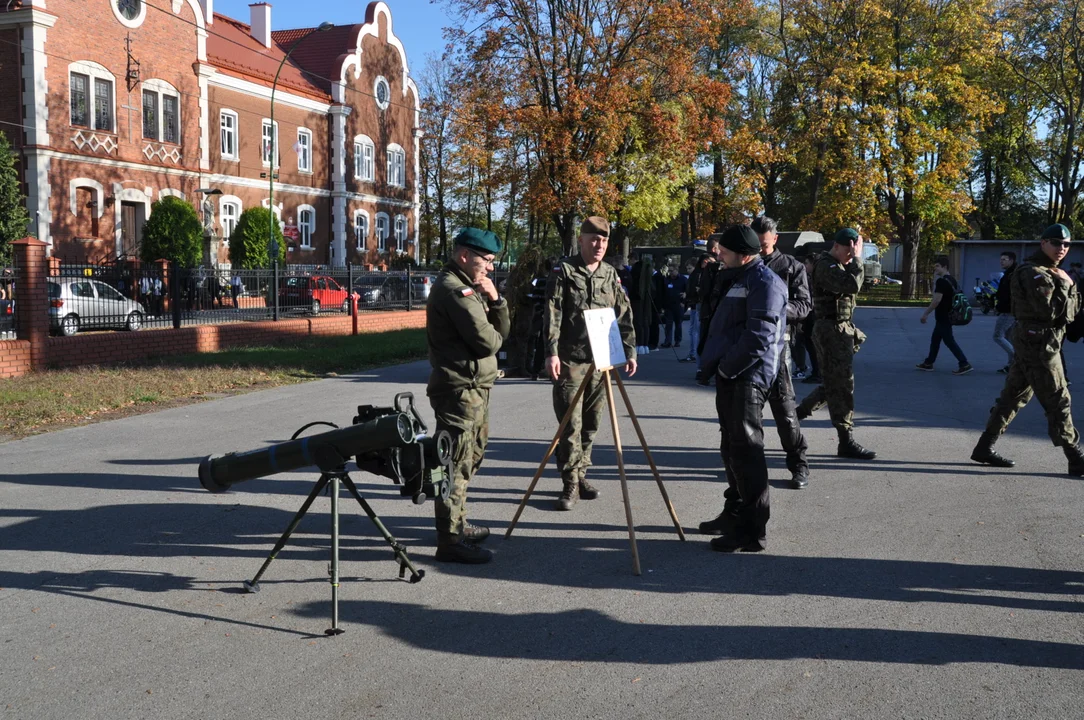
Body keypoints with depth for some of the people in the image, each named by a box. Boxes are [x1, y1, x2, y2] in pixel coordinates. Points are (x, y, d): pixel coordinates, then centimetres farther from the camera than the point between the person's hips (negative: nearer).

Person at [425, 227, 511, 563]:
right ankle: (450, 541, -3)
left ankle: (457, 524, 31)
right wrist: (494, 334, 1)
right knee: (456, 464, -7)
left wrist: (494, 300, -3)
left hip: (473, 388, 11)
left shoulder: (468, 287, 18)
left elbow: (502, 331, 12)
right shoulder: (454, 289, -16)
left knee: (468, 460, 19)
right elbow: (488, 342, -20)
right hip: (460, 389, -11)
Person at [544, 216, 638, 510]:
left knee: (591, 424, 9)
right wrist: (552, 352, -17)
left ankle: (581, 475, 21)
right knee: (570, 425, -5)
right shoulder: (563, 271, -3)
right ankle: (570, 483, 1)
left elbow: (624, 315, 14)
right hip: (570, 360, -4)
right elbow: (552, 315, -9)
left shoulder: (611, 275, 12)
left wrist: (630, 351, 6)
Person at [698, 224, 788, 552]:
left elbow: (758, 338, -22)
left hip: (746, 378, -10)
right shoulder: (740, 280, 18)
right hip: (730, 377, 10)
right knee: (731, 447, 17)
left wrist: (727, 367, -15)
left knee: (745, 450, -8)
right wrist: (717, 366, 13)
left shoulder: (764, 283, -14)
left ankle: (753, 530, -4)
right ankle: (735, 514, 30)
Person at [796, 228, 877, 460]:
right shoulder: (826, 265, -15)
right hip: (831, 330, -10)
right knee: (842, 385, -7)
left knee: (835, 383, 15)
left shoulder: (840, 265, 18)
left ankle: (798, 413, 24)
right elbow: (852, 285, -29)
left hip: (841, 329, 10)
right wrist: (856, 259, -18)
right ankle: (846, 442, -4)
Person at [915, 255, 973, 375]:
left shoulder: (941, 281, -18)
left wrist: (925, 314, -19)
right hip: (949, 315, 10)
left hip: (943, 317, -10)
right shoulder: (952, 280, 12)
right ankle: (928, 363, 25)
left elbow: (937, 300, -25)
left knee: (949, 341, -6)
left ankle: (965, 365, -8)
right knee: (935, 338, 17)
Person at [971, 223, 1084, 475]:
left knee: (1014, 396, 11)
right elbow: (1050, 310, -22)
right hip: (1039, 343, -10)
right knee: (1058, 401, -5)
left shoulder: (1051, 272, 18)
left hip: (1032, 342, 10)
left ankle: (985, 447, 15)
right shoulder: (1034, 273, -13)